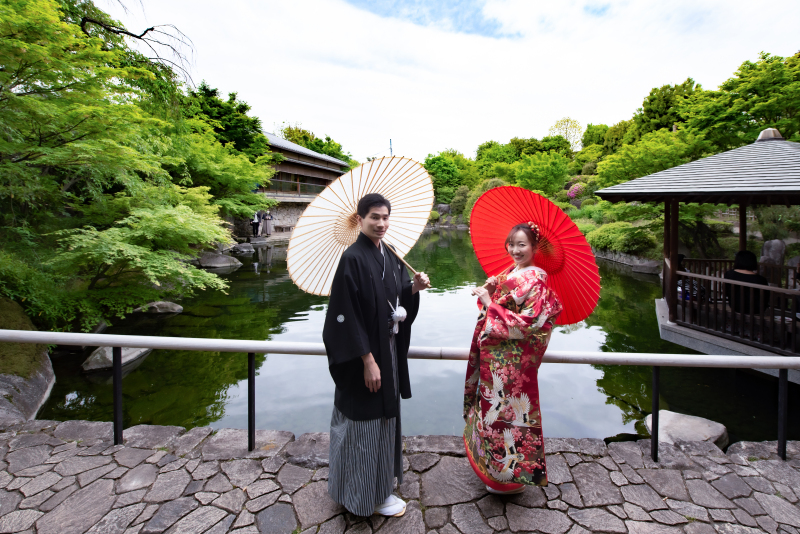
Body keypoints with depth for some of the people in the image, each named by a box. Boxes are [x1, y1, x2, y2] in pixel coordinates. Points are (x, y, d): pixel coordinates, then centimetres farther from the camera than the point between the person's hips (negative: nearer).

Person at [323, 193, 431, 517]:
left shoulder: (390, 257, 6)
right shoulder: (353, 258, -18)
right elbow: (347, 315, -21)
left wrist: (414, 288, -8)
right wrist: (368, 360, -21)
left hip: (389, 351, 8)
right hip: (365, 356, -8)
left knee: (384, 416, 22)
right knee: (366, 423, 8)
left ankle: (381, 476, 45)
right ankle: (371, 495, 28)